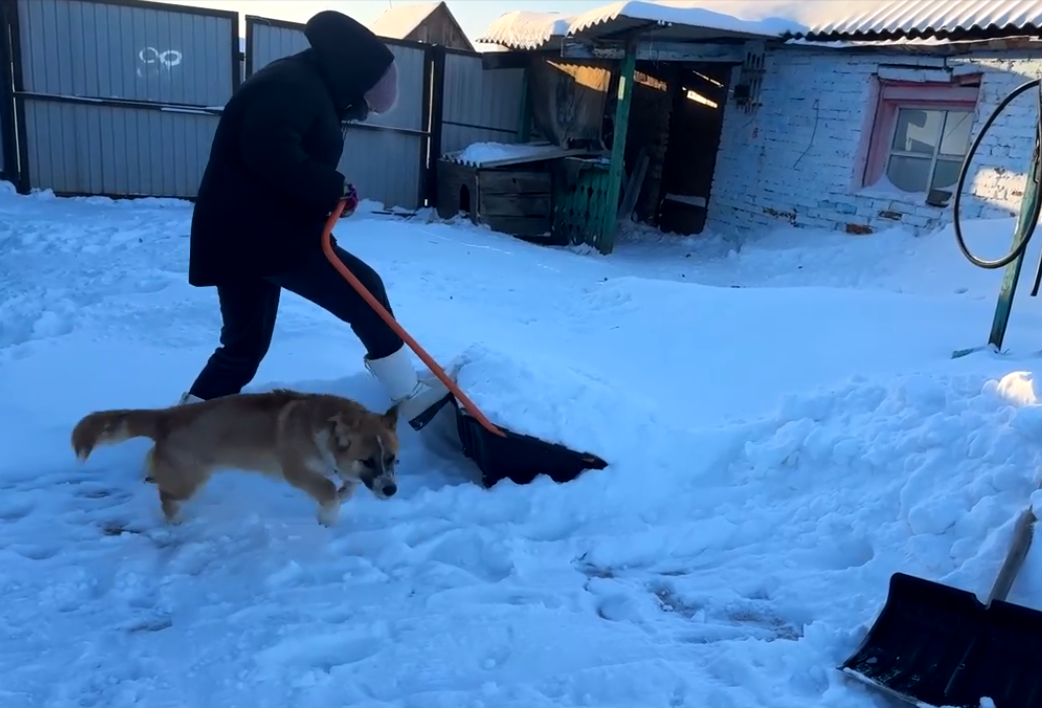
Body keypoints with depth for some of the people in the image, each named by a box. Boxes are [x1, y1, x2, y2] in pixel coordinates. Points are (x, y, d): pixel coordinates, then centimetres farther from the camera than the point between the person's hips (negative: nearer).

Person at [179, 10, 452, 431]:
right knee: (363, 290, -4)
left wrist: (326, 196, 9)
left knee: (244, 347, 16)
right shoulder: (295, 83, -10)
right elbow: (268, 152, -26)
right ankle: (411, 398, 4)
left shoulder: (305, 87, 23)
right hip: (260, 233, -11)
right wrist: (332, 188, -18)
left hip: (236, 234, 11)